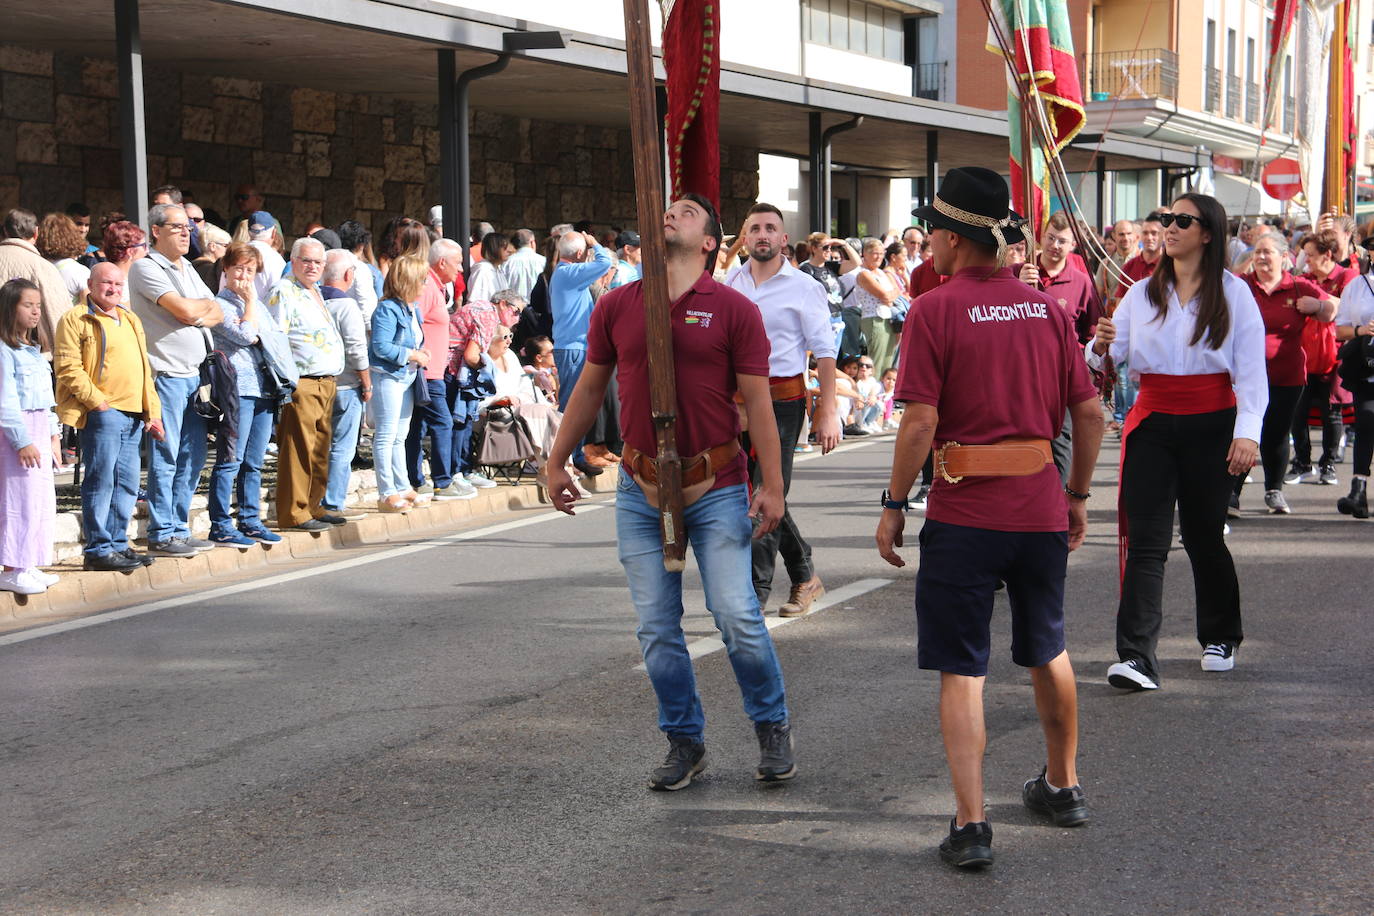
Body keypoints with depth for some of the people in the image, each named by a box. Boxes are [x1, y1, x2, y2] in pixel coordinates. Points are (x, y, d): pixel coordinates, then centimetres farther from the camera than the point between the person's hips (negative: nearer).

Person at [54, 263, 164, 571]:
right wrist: (97, 401, -15)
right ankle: (98, 549, -3)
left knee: (126, 484, 9)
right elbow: (68, 368, -10)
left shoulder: (130, 320, 22)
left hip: (135, 415, 7)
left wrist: (153, 412, 18)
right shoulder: (76, 320, -1)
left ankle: (118, 543, 17)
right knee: (101, 481, -7)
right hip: (102, 414, -7)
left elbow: (144, 371, 25)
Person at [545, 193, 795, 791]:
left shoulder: (734, 311, -4)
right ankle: (684, 742, 21)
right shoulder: (616, 308, 5)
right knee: (657, 628, 5)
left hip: (716, 489, -3)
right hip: (641, 490, 3)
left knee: (736, 615, -8)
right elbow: (589, 389, 15)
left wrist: (773, 484, -9)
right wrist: (557, 462, 15)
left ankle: (772, 728, 15)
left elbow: (757, 402, -4)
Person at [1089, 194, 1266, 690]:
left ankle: (1220, 637, 32)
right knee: (1146, 541, -8)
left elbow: (1252, 370, -3)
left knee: (1204, 535, 8)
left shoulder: (1234, 293, 1)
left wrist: (1247, 432, -13)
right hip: (1152, 425, 2)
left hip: (1211, 426, -2)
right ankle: (1136, 658, -14)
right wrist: (1100, 347, -17)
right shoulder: (1142, 294, 8)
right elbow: (1102, 361, 7)